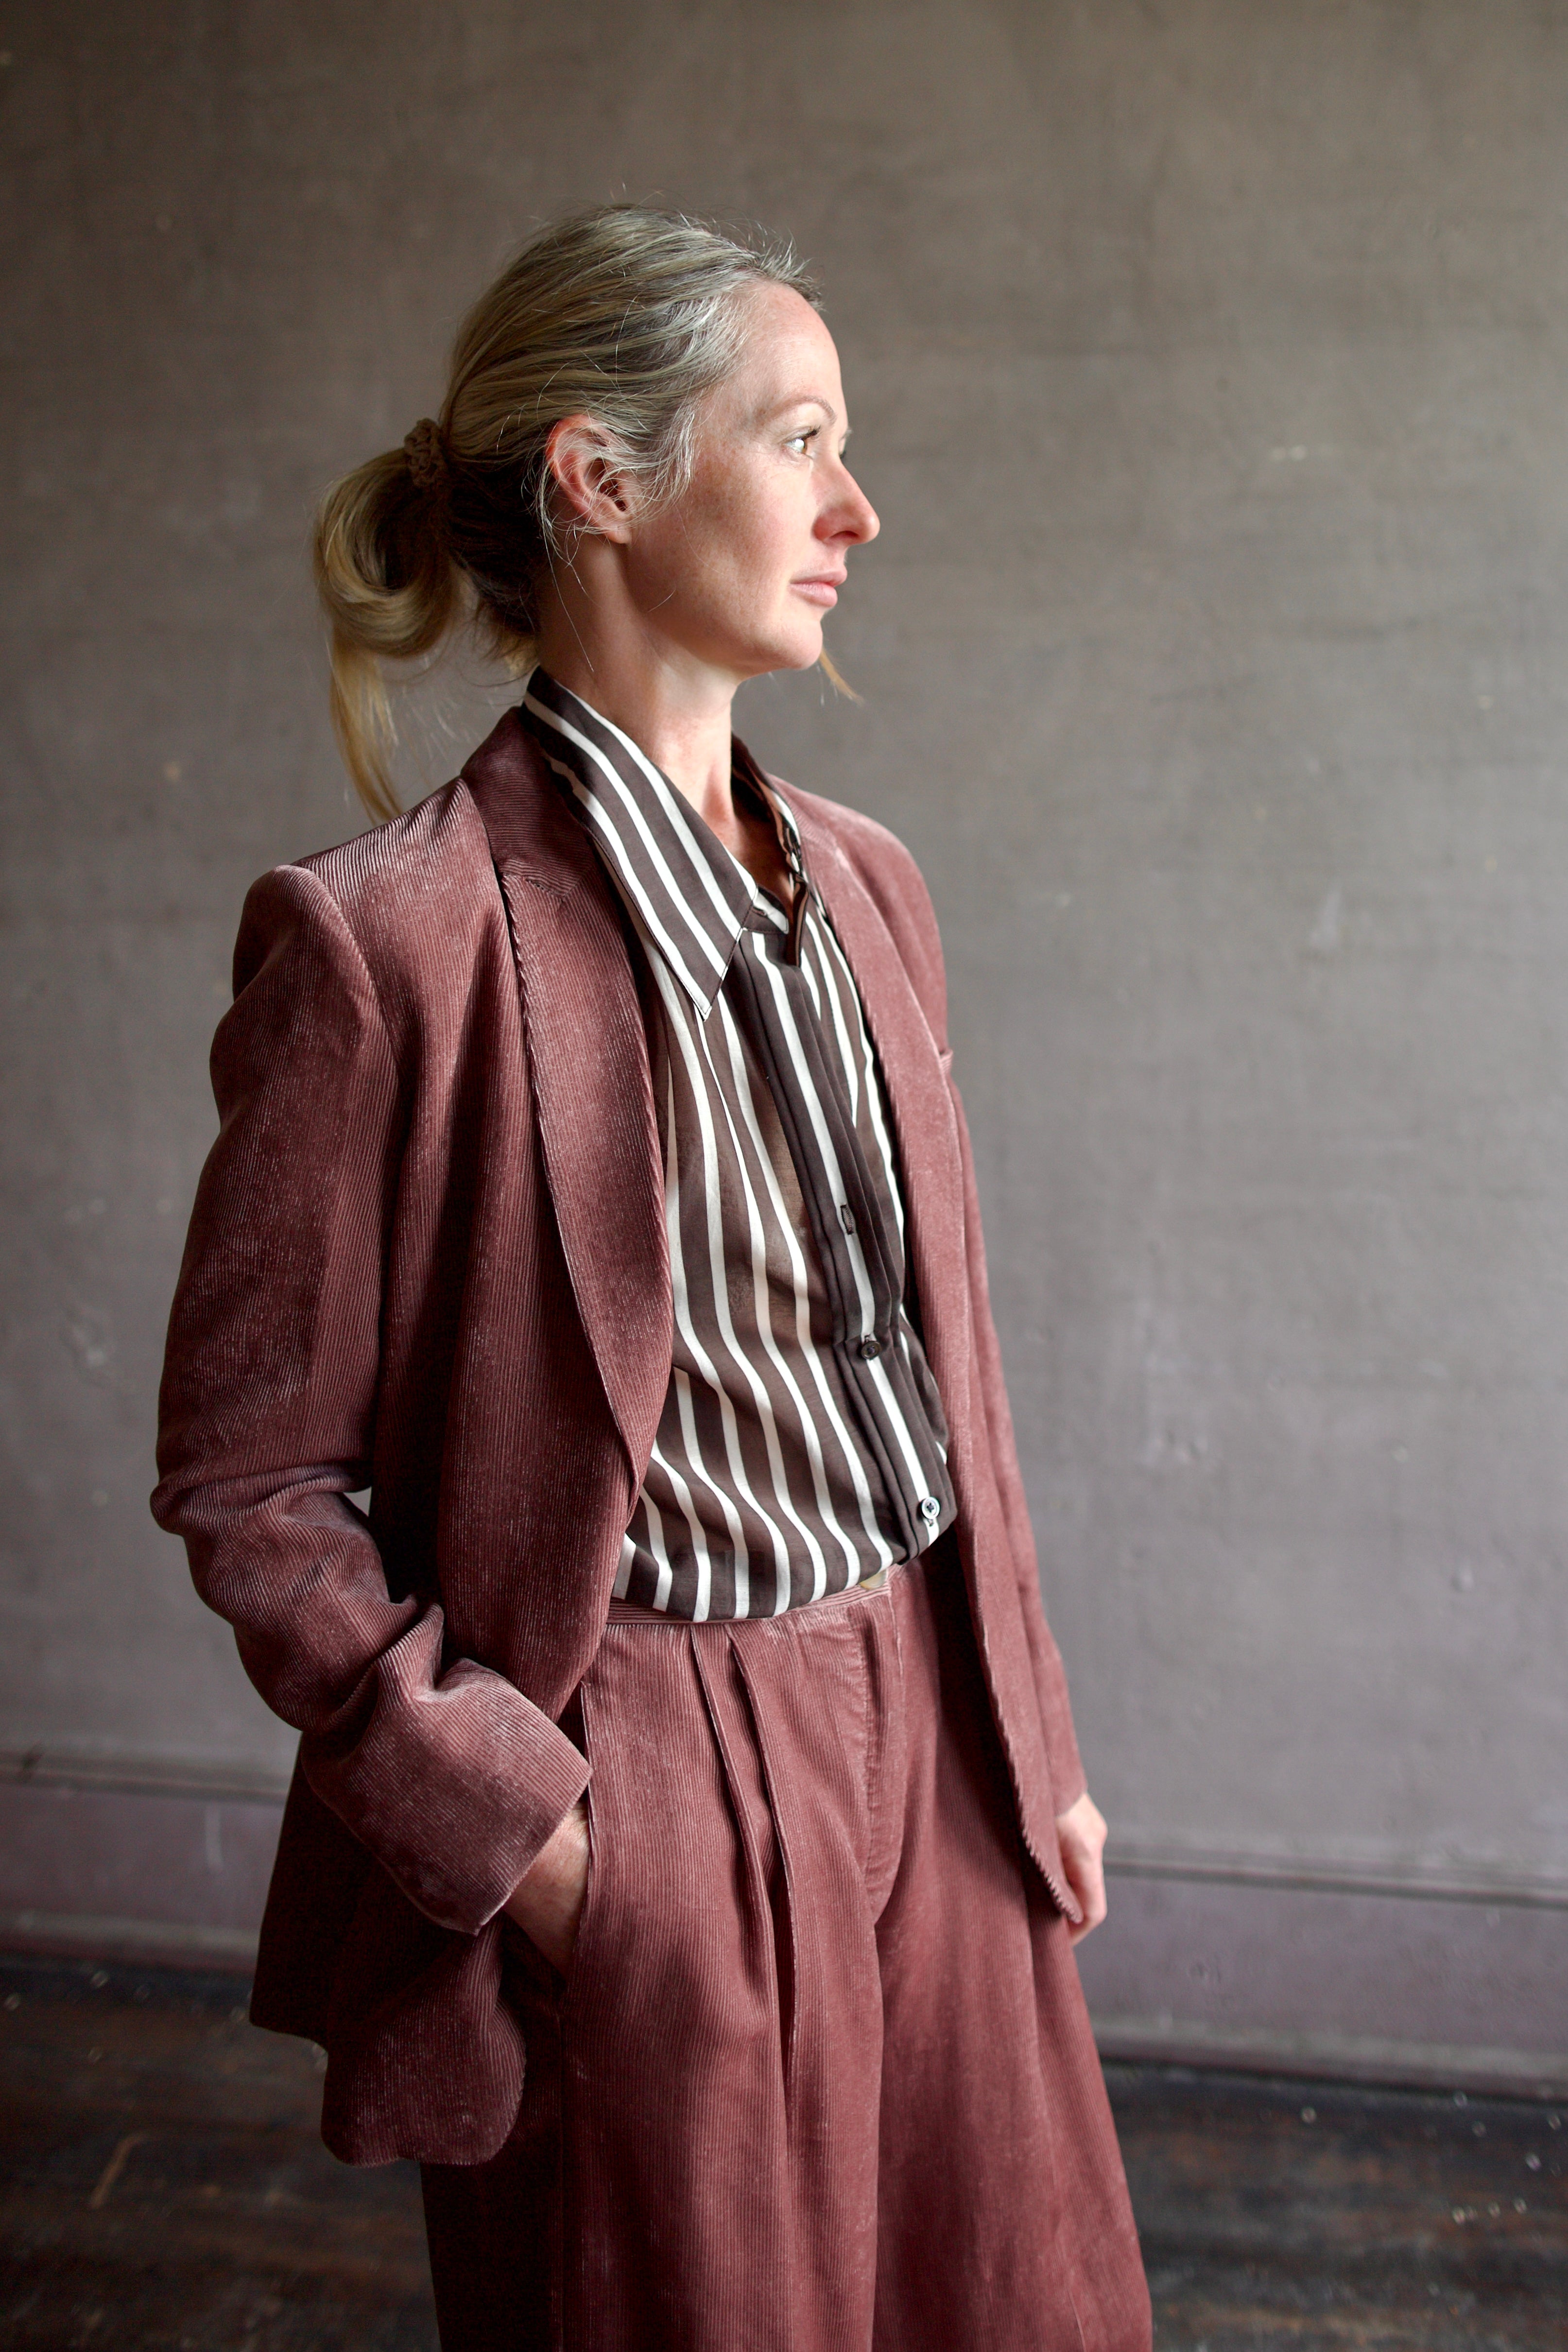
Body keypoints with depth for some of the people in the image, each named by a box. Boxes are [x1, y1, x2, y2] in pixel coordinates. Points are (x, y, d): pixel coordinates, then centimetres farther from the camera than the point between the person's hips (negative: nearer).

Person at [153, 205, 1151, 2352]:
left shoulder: (861, 886, 6)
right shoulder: (386, 939, -16)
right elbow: (247, 1476, -11)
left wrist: (1036, 1740, 13)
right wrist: (511, 1821, -13)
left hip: (933, 1766, 7)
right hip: (639, 1808, -6)